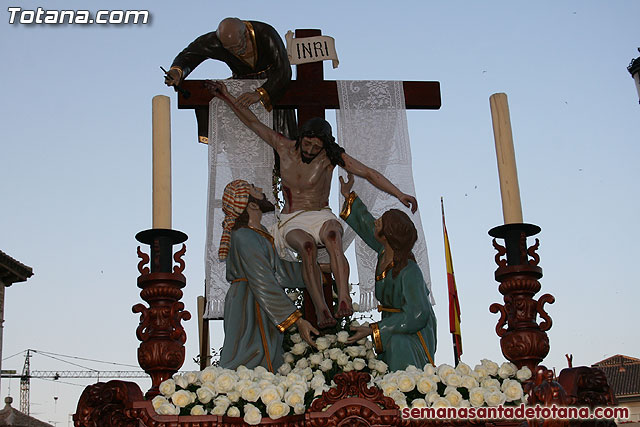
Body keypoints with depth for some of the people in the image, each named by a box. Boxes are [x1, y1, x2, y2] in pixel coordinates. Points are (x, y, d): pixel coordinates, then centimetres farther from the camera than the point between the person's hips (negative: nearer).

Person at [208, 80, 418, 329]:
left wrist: (399, 194, -14)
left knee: (332, 236, -40)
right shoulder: (284, 147, 1)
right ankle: (321, 309, -43)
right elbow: (252, 122, 10)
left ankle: (344, 298, -56)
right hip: (292, 222, 1)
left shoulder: (330, 156, -5)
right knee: (307, 246, -37)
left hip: (321, 217, -1)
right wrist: (227, 97, 8)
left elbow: (368, 173, -7)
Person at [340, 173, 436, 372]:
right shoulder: (384, 252, -4)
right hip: (393, 327, 7)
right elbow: (366, 225, 16)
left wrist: (373, 330, -28)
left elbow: (416, 316, -28)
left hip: (414, 332, -7)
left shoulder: (409, 271, -26)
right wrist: (349, 197, 23)